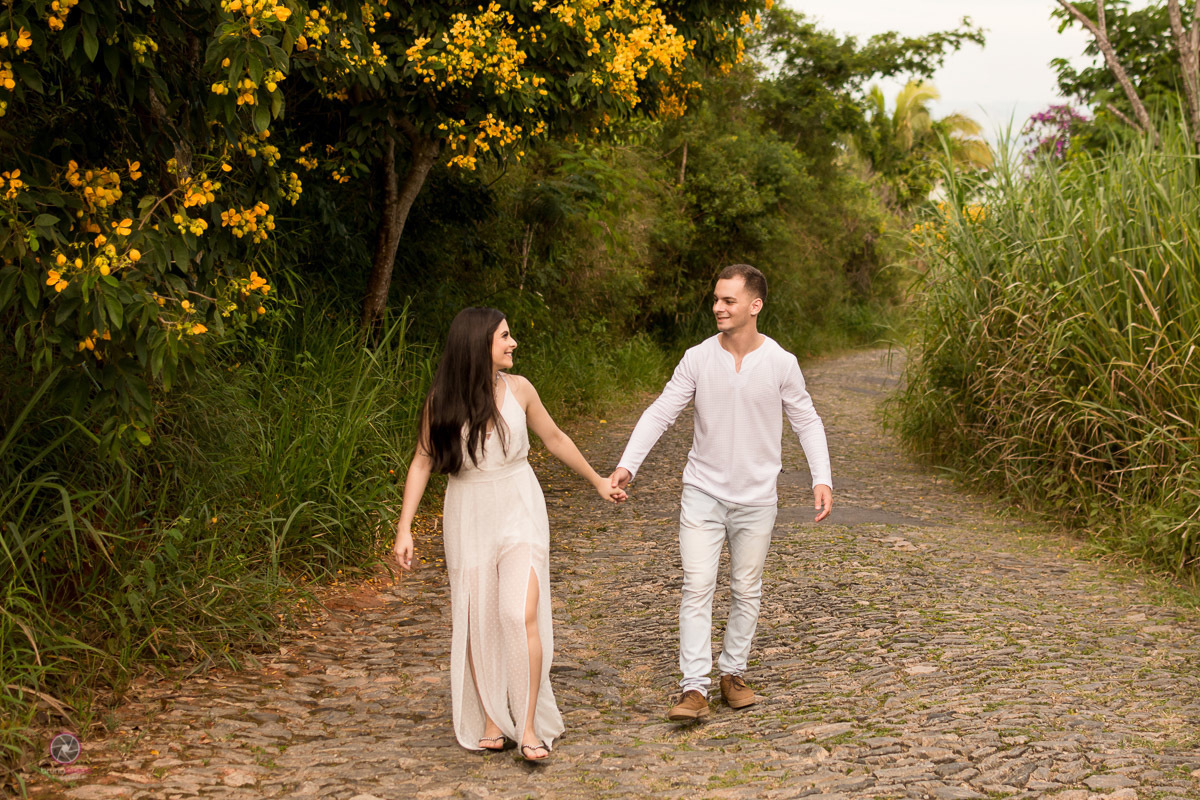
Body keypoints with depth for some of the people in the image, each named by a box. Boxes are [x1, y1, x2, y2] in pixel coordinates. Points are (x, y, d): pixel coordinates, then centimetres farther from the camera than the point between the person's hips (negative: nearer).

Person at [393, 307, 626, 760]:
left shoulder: (518, 390, -4)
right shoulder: (442, 401, -8)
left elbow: (554, 439, 11)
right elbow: (422, 463, -1)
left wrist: (597, 481, 20)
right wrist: (404, 528, -7)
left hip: (519, 510, 0)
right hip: (469, 516, 0)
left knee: (521, 614, -13)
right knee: (477, 621, 5)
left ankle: (529, 725, -4)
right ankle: (491, 720, 20)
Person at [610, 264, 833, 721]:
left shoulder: (781, 364, -6)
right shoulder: (698, 359, -5)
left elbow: (806, 423, 1)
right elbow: (660, 413, -4)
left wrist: (822, 479, -10)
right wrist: (627, 464, -14)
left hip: (755, 498, 0)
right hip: (703, 491, 0)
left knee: (746, 591, 10)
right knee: (697, 586, -7)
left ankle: (733, 673, 27)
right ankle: (694, 690, -7)